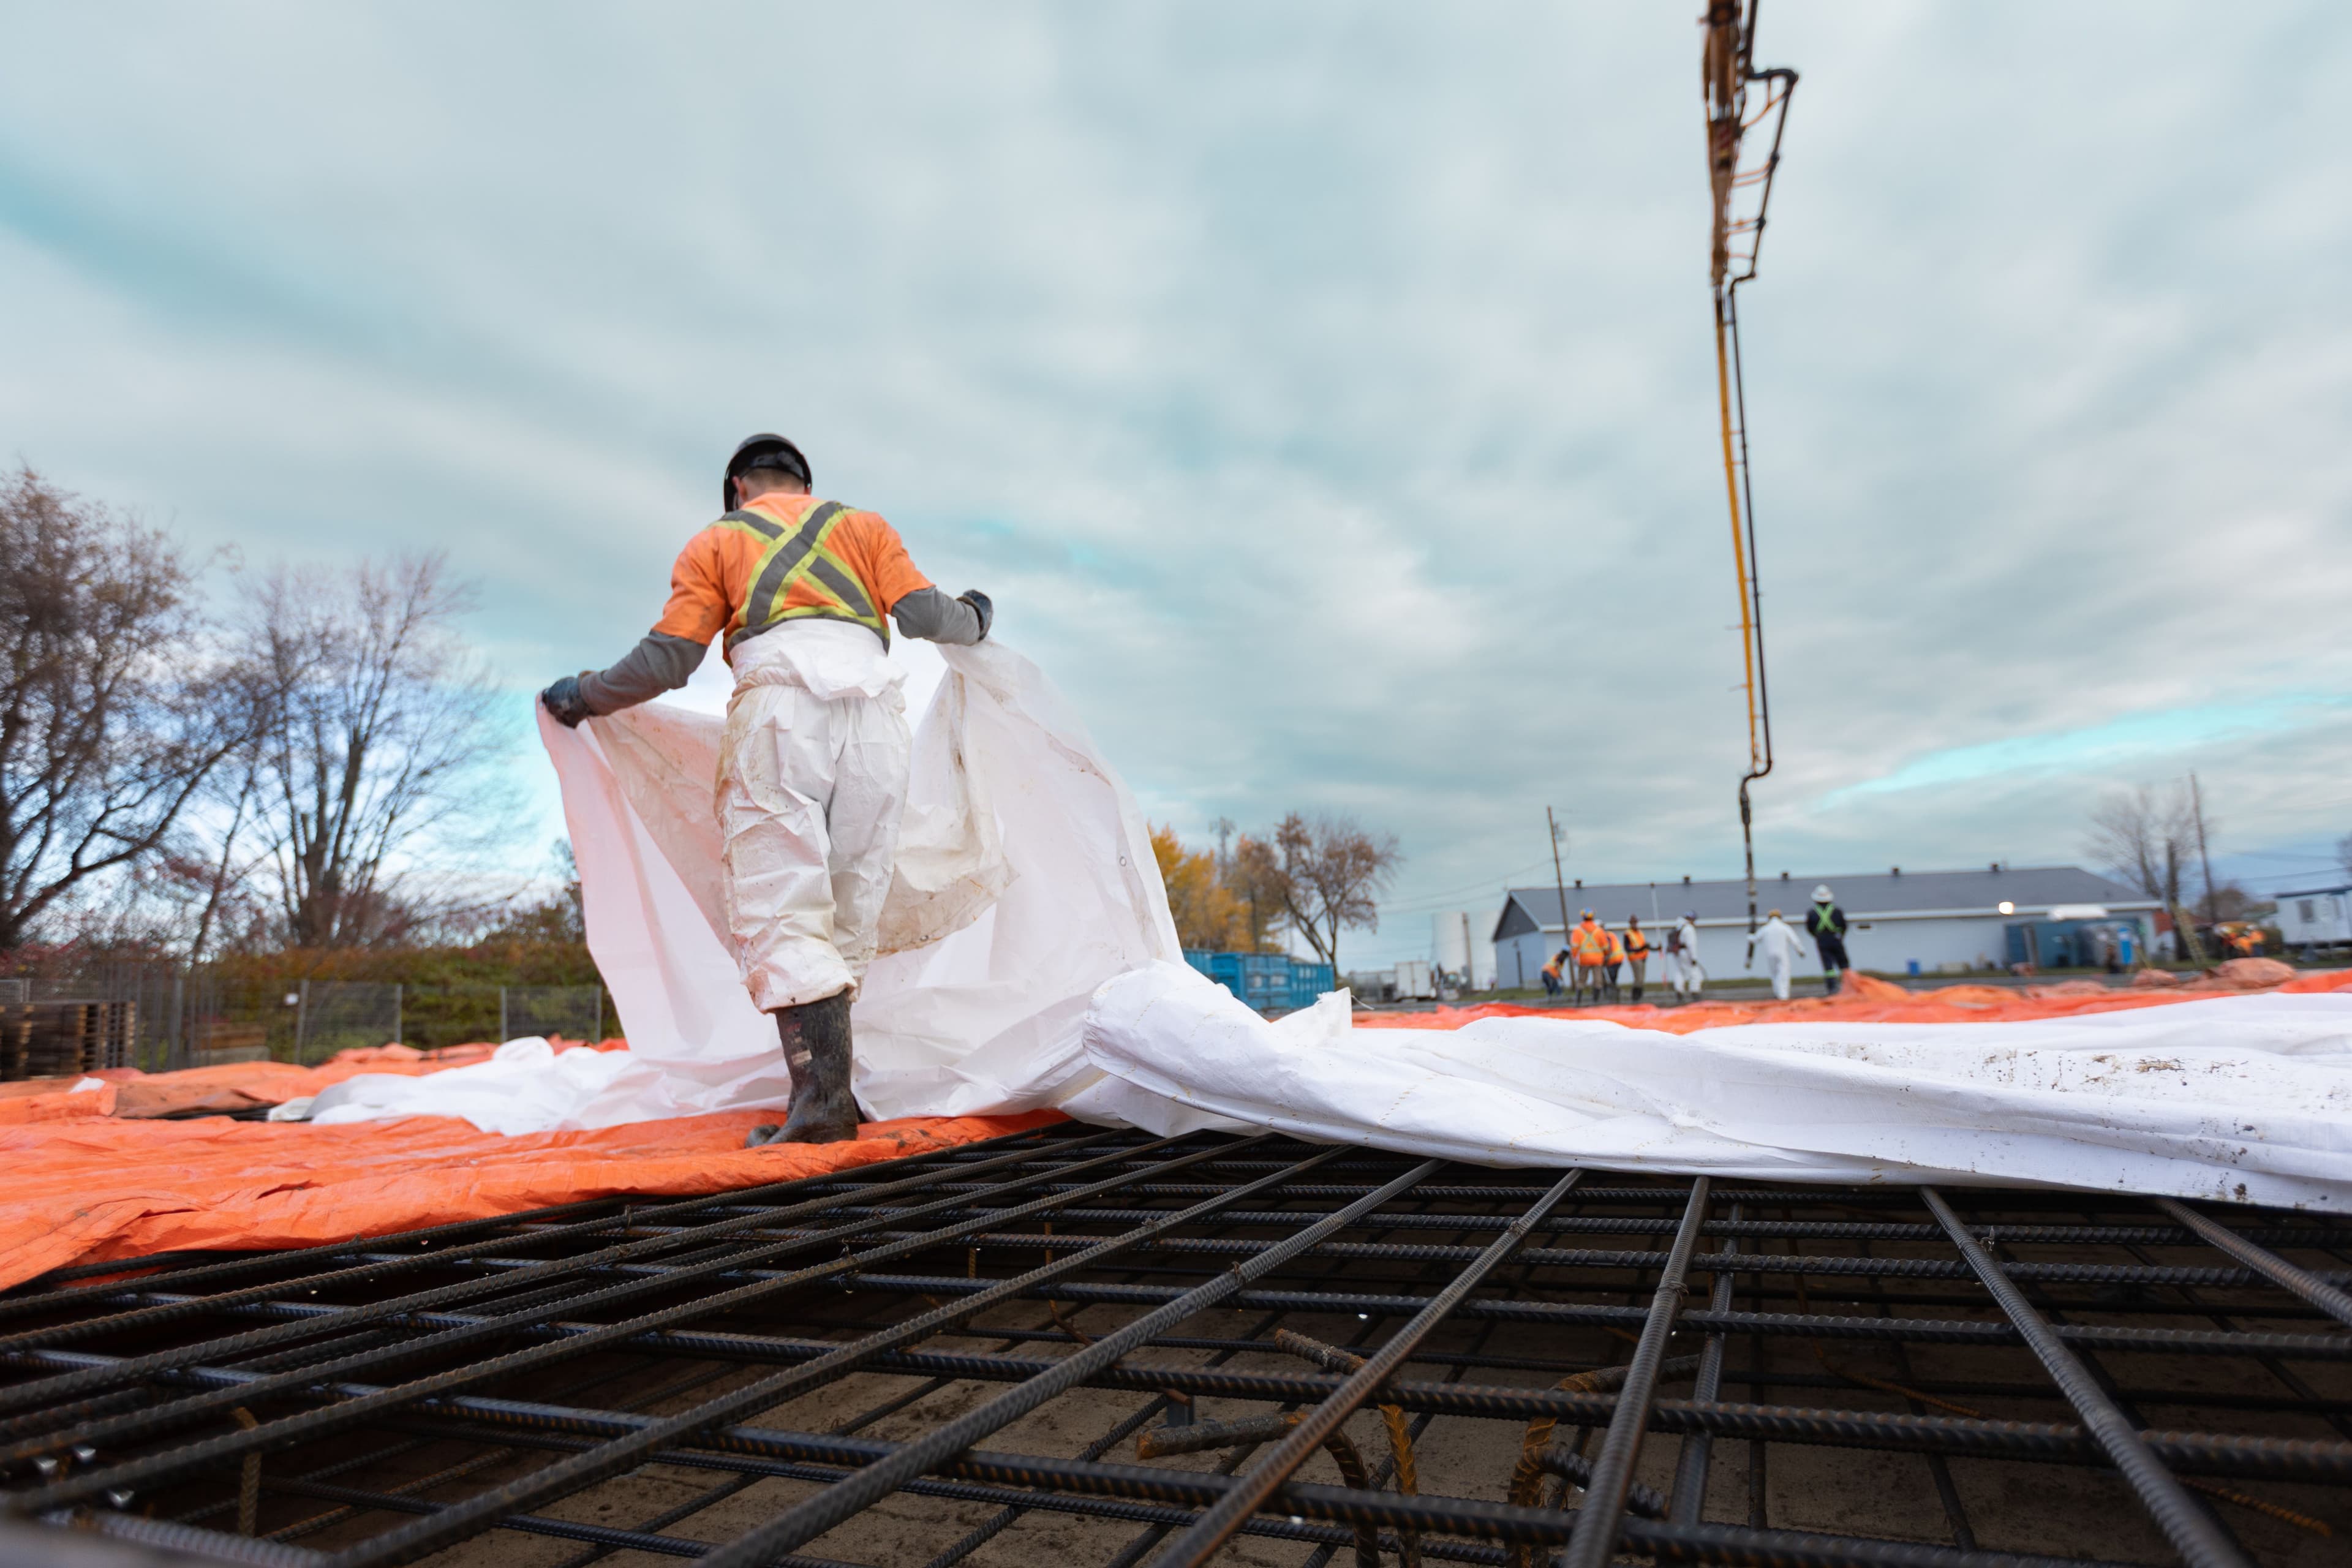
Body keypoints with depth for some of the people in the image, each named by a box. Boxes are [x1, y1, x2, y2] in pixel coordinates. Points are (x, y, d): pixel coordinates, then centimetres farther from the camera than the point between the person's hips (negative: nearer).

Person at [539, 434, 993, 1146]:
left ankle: (822, 1094, -19)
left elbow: (667, 659, 12)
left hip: (781, 706, -3)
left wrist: (580, 696, 28)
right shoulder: (863, 525, 28)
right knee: (848, 914, 8)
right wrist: (972, 619, 36)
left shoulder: (716, 540, 23)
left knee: (781, 909, -7)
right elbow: (924, 615, 14)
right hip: (877, 713, 3)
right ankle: (827, 1079, 6)